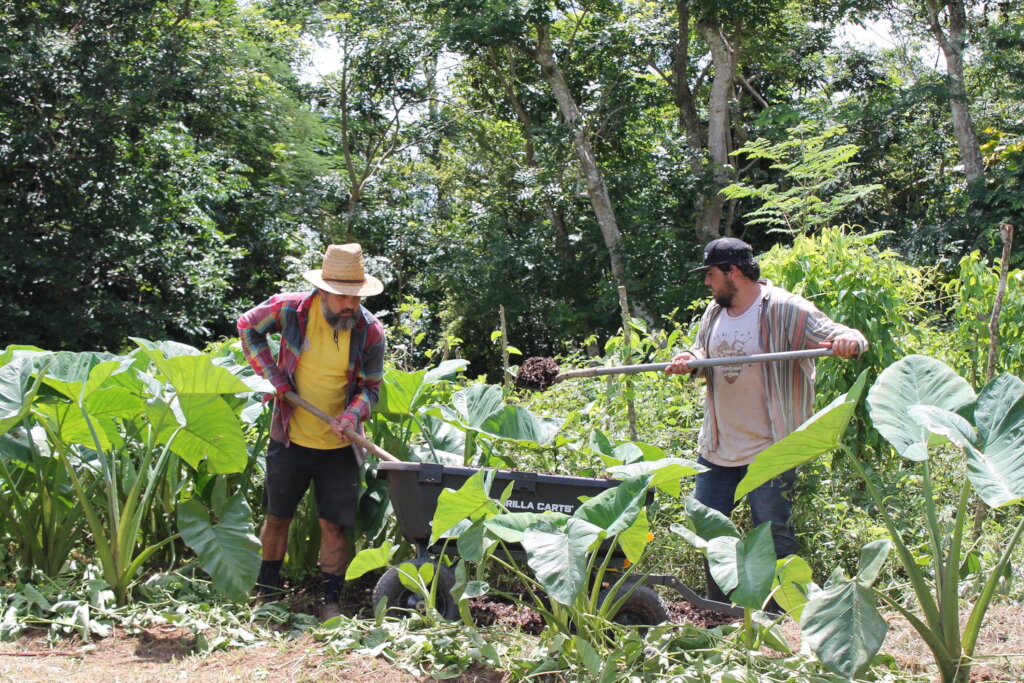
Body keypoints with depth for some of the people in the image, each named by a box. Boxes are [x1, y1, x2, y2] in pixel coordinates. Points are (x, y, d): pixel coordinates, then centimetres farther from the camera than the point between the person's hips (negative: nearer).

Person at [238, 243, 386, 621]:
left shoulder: (370, 331, -12)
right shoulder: (291, 308, -14)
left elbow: (370, 387, -2)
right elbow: (248, 326, 4)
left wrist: (352, 415, -24)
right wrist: (273, 375, -5)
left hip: (338, 446, -1)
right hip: (289, 438, 1)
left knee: (333, 523, 0)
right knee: (277, 516, 14)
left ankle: (330, 599, 12)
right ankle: (267, 591, 30)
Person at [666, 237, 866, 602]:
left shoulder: (786, 310, -12)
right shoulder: (715, 311, 9)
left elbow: (839, 336, -15)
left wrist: (849, 341, -40)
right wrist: (689, 362, -4)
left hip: (770, 447, -7)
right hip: (718, 445, 7)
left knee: (772, 531, 1)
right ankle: (717, 605, 30)